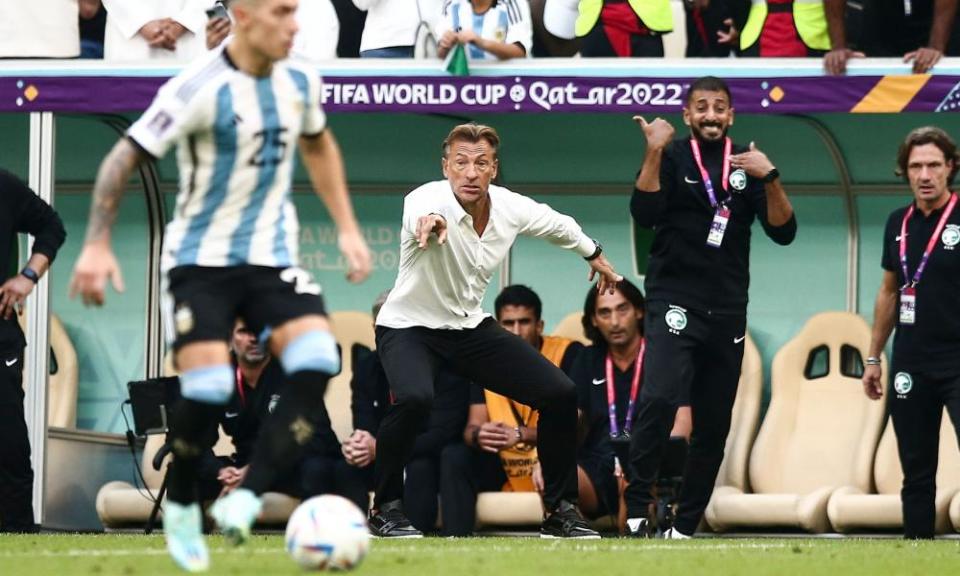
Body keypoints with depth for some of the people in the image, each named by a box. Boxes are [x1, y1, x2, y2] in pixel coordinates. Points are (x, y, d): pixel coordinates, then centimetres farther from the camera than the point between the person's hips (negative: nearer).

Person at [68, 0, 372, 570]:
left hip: (272, 258, 5)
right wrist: (97, 245, -17)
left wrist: (347, 228, 19)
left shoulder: (299, 82, 2)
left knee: (316, 363, -20)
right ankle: (181, 508, 12)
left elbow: (319, 146, 23)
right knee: (208, 389, -17)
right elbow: (123, 159, -12)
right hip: (200, 260, -5)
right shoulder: (199, 89, -17)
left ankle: (244, 500, -16)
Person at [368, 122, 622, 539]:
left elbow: (557, 224, 14)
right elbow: (422, 211, -55)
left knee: (560, 394, -1)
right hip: (410, 327, -6)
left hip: (471, 327, 6)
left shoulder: (512, 208, -10)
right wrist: (430, 220, -79)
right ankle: (385, 508, -14)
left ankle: (560, 510, 16)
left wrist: (594, 254, 31)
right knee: (414, 398, -35)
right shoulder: (428, 199, -28)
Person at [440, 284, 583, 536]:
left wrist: (522, 435, -34)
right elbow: (473, 424, -3)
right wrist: (477, 435, -29)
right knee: (453, 457, -18)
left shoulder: (568, 353, -12)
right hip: (504, 468, 5)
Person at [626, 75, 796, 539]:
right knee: (660, 398, -26)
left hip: (727, 312, 4)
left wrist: (769, 179, -15)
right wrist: (654, 152, -21)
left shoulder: (747, 164, 8)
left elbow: (783, 232, 0)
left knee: (713, 427, 5)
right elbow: (644, 215, -14)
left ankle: (684, 527, 13)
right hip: (674, 304, -4)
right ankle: (637, 509, -21)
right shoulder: (672, 158, 1)